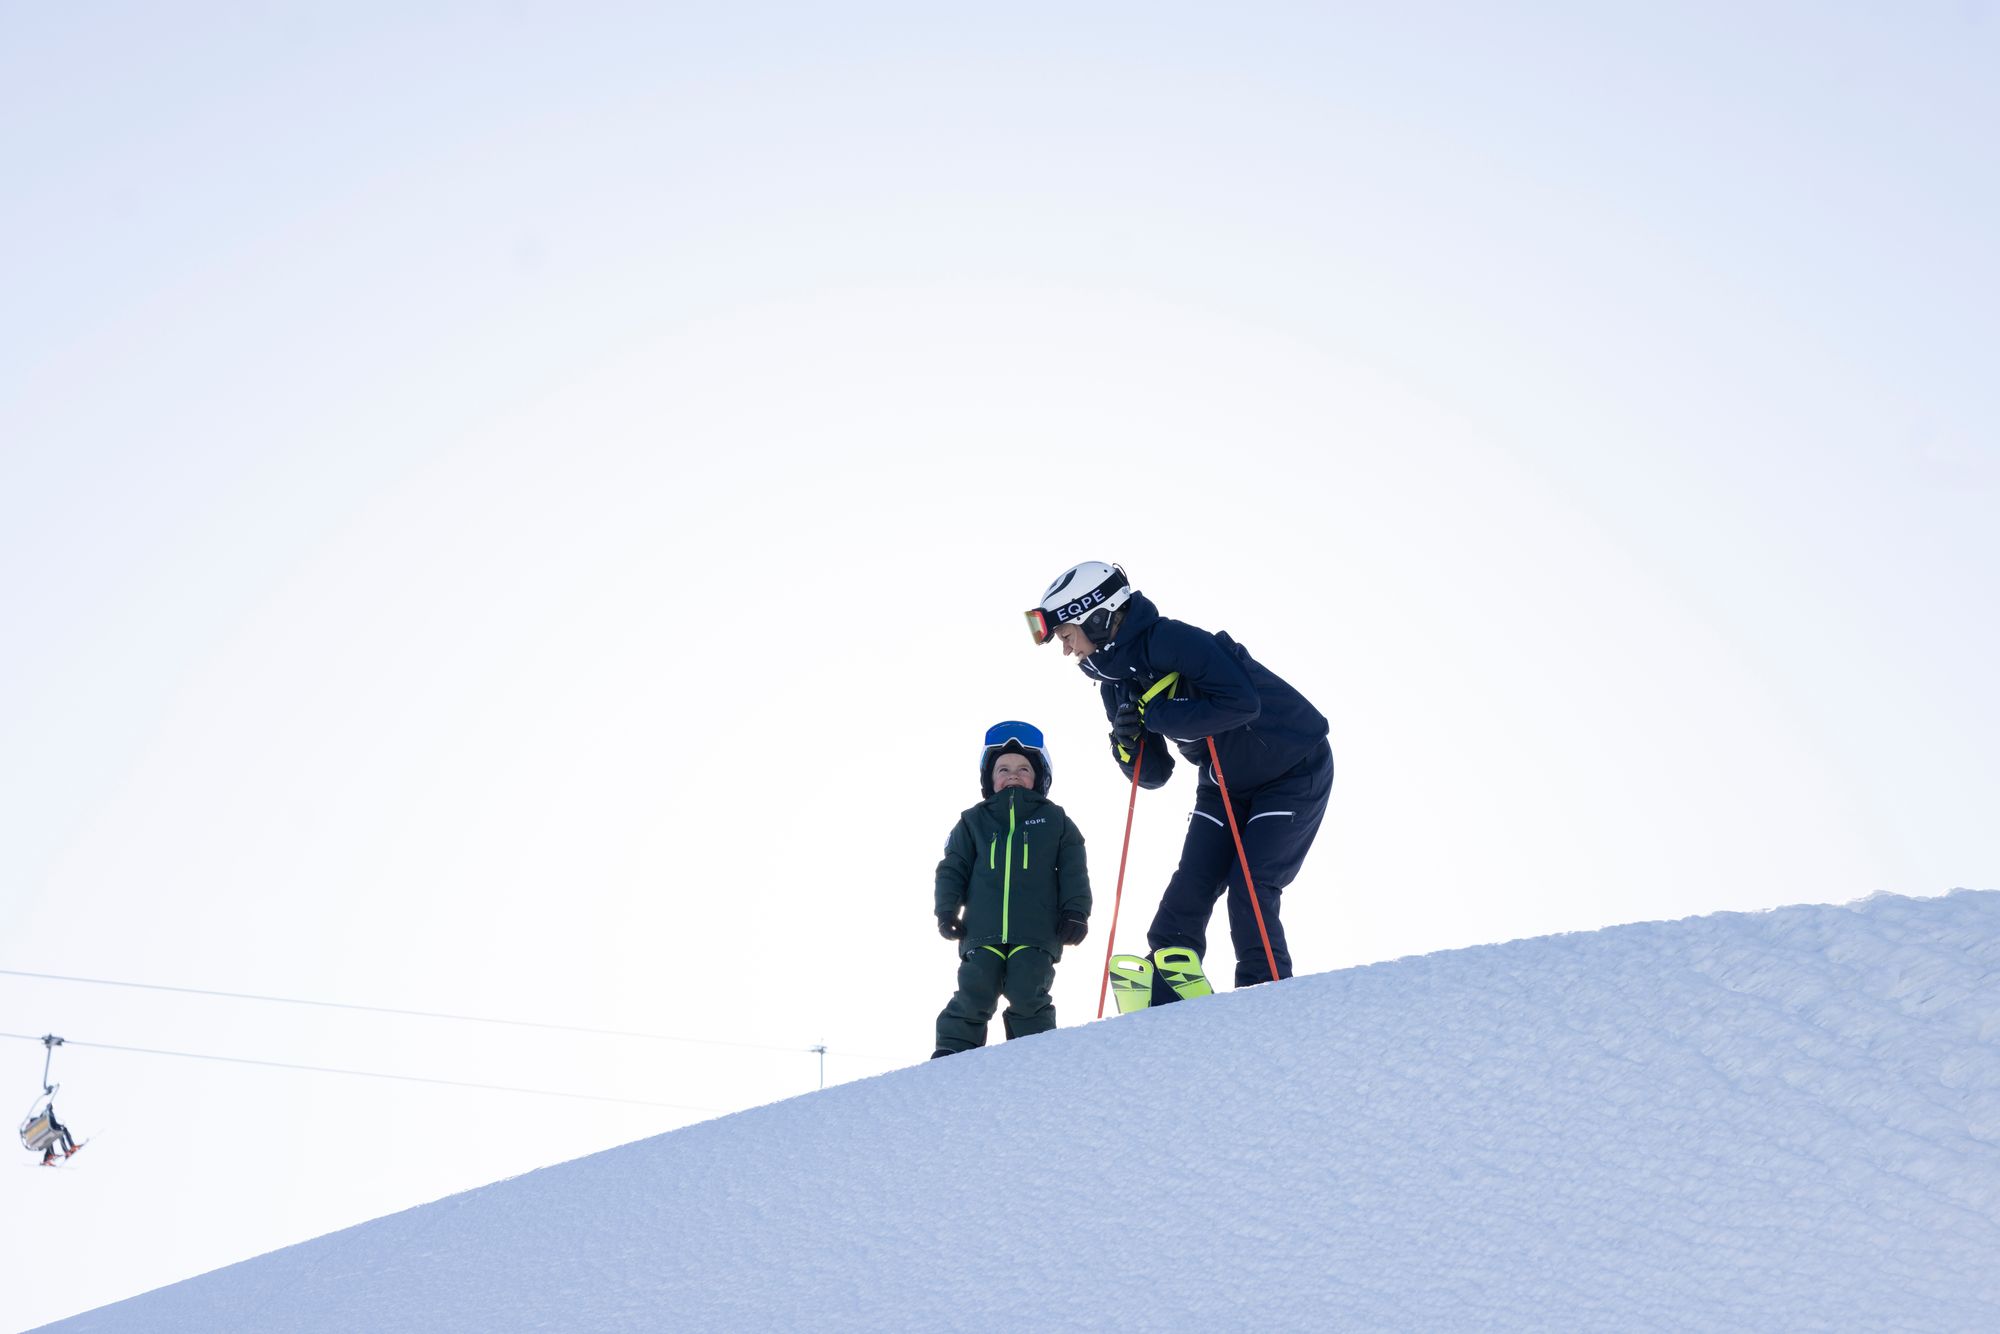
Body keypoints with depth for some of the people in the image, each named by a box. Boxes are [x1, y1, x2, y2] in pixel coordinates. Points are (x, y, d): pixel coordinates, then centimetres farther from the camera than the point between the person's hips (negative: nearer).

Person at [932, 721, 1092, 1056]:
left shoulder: (1054, 821, 14)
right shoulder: (973, 822, 16)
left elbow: (1073, 872, 12)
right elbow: (953, 869, 14)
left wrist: (1075, 912, 0)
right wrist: (947, 911, 2)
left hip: (1036, 932, -1)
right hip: (982, 932, 1)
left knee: (1027, 995, -15)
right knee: (973, 995, -11)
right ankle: (950, 1055, -3)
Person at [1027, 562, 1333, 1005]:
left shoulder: (1171, 640, -27)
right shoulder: (1116, 683, -1)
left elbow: (1241, 702, -38)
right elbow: (1153, 774, 4)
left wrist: (1155, 715, -30)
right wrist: (1127, 744, -18)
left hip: (1295, 772, -8)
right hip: (1225, 783, 9)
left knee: (1249, 894, -14)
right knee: (1186, 896, -1)